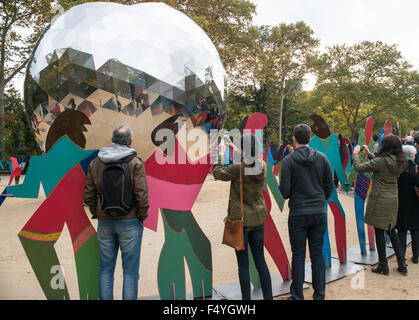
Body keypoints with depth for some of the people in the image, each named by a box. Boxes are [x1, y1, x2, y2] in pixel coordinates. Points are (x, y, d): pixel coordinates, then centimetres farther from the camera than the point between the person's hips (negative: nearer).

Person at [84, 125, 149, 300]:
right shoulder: (135, 163, -10)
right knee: (130, 270, 7)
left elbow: (88, 195, 4)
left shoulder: (95, 163, 2)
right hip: (129, 221, -4)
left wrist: (97, 214, 14)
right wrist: (141, 217, -1)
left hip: (104, 222, 4)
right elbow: (141, 195, -14)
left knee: (105, 269, 15)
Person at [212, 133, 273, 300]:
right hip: (258, 219, 6)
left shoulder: (238, 169, -22)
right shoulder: (263, 166, -6)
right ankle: (268, 296, 25)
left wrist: (221, 153, 8)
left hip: (240, 220, -5)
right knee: (260, 261, 17)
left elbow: (217, 173, -4)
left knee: (243, 264, 6)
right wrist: (235, 150, 24)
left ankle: (246, 298, 16)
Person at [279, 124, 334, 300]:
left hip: (298, 214, -3)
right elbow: (330, 185, 4)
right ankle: (319, 294, 22)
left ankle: (297, 296, 16)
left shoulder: (289, 160, -9)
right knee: (317, 255, 12)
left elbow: (284, 191, -11)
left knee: (298, 256, 7)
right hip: (319, 213, 3)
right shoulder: (322, 158, 1)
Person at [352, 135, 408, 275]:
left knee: (379, 231, 4)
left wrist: (355, 153, -1)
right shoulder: (399, 162, 4)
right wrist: (369, 154, 24)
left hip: (379, 200, -7)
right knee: (391, 230, 20)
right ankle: (402, 264, 23)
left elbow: (359, 167, -17)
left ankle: (383, 266, 13)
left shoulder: (382, 161, -19)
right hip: (393, 200, 8)